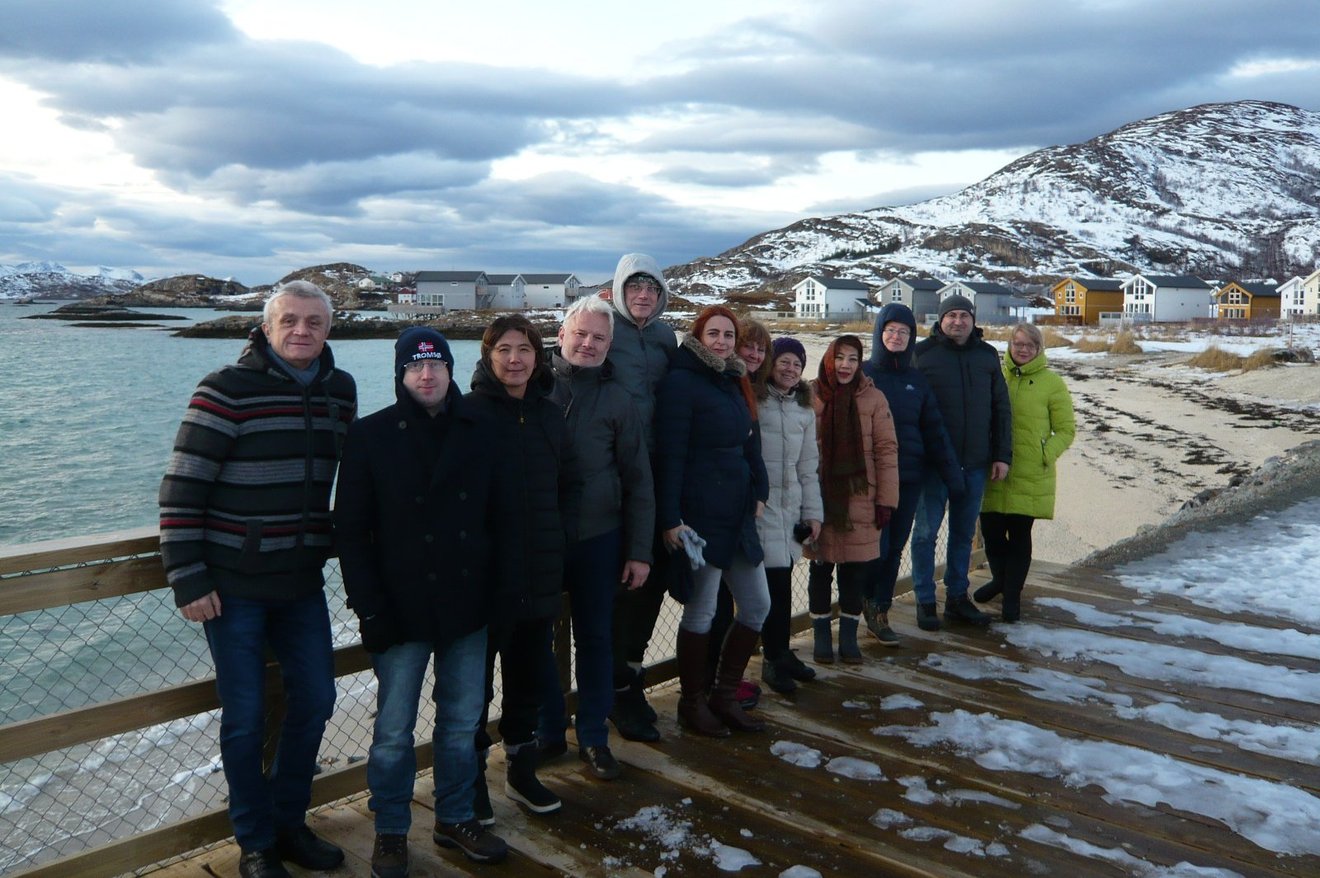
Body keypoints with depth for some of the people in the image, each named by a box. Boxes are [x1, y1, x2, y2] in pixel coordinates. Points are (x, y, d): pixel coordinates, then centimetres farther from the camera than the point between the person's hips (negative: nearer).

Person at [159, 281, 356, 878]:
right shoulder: (226, 391, -13)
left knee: (315, 701, 12)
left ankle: (288, 823, 32)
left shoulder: (340, 390, 4)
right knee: (245, 717, 5)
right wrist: (188, 581, -14)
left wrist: (332, 545, 17)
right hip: (234, 584, -5)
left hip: (303, 583, 6)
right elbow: (181, 492, -13)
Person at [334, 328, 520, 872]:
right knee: (394, 730, 7)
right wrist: (369, 609, -12)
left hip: (467, 607, 3)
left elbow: (504, 519, 5)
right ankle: (390, 832, 27)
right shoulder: (371, 437, -5)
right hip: (402, 611, -3)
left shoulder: (480, 434, 2)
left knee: (462, 723, 14)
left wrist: (500, 591, -1)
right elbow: (351, 530, -6)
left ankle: (455, 819, 33)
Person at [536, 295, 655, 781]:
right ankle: (548, 731, 27)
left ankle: (594, 738, 24)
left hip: (597, 539, 0)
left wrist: (639, 551, 0)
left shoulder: (616, 399, 1)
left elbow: (638, 482, 4)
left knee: (594, 639, 10)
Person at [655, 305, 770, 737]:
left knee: (756, 605, 12)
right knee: (701, 611, 2)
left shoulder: (733, 382, 15)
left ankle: (725, 694, 26)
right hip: (700, 515, -9)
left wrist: (758, 492, 10)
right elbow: (669, 455, -16)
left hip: (737, 514, 9)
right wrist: (670, 519, -20)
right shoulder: (681, 382, -11)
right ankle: (692, 703, 20)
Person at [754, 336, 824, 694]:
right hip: (758, 505, -5)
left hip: (790, 507, 6)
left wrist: (813, 511, 13)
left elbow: (808, 466, 17)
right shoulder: (751, 402, -5)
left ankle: (780, 653, 23)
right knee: (775, 581, -8)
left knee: (782, 581, 8)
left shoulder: (805, 410, 15)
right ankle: (775, 658, 6)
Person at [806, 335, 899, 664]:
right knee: (821, 569, 9)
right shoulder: (811, 396, -3)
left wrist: (886, 499, -4)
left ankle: (849, 636, 24)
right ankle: (821, 636, 23)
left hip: (860, 501, 1)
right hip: (820, 499, 0)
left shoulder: (873, 398, -1)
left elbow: (886, 450, -1)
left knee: (855, 571, 8)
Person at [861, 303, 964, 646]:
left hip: (909, 477, 4)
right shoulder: (862, 373, -2)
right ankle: (867, 599, 19)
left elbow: (934, 429, 11)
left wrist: (952, 473, 6)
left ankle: (880, 613, 22)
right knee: (876, 547, -8)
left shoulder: (917, 379, 9)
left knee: (894, 549, 9)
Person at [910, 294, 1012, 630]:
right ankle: (925, 601, 14)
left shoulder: (987, 356, 8)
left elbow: (1001, 409, 11)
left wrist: (1002, 455, 5)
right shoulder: (923, 353, -3)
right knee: (926, 532, 2)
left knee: (964, 533, 13)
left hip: (975, 463, 4)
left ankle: (957, 598, 25)